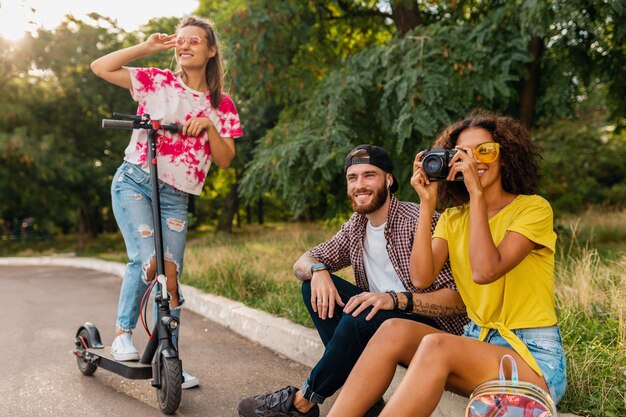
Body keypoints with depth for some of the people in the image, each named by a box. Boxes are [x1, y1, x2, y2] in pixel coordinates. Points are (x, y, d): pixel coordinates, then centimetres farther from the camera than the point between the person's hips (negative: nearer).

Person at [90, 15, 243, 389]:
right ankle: (123, 334, -3)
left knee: (171, 274, 1)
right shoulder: (157, 81, 3)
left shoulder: (222, 105, 7)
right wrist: (147, 47, -5)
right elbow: (100, 67, -3)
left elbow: (225, 160, 2)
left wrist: (208, 126, -13)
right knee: (148, 259, -24)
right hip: (134, 182, -2)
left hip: (175, 198, 2)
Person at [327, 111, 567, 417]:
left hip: (535, 357, -5)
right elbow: (421, 278, -9)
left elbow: (485, 271, -24)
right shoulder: (453, 218, 9)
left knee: (436, 346, -32)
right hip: (478, 342, 5)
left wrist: (477, 193, -20)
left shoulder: (533, 208, -6)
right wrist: (426, 205, -10)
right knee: (396, 330, -22)